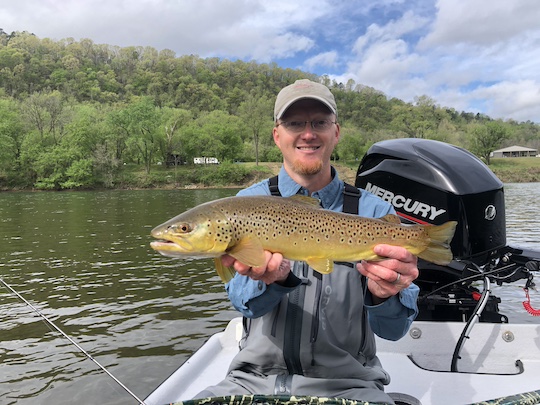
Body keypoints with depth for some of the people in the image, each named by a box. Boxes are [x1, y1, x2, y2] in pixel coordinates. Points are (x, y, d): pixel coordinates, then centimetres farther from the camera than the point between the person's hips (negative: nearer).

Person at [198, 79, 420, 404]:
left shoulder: (374, 212, -4)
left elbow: (393, 329, -7)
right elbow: (243, 301, -10)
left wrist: (384, 294, -28)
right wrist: (272, 277, -31)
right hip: (254, 378, 0)